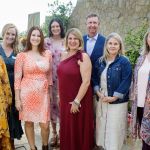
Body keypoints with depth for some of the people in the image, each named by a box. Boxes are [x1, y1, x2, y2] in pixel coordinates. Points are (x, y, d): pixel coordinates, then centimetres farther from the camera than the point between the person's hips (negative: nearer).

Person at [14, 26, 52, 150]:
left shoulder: (47, 54, 5)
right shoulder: (22, 55, -3)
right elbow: (17, 78, -4)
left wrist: (50, 93, 12)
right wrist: (17, 99, -7)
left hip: (43, 93, 2)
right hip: (27, 93, -1)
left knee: (45, 125, 2)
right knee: (29, 122, 9)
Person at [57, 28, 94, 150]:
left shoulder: (83, 57, -14)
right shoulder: (64, 55, 7)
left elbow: (86, 82, -19)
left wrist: (76, 101, -18)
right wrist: (61, 97, 12)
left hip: (79, 100, -6)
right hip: (65, 100, 6)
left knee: (78, 131, 7)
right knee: (66, 129, 17)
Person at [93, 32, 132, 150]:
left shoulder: (124, 62, -8)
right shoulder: (100, 61, 7)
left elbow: (126, 82, -13)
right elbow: (95, 78, 10)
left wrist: (114, 97, -16)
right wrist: (98, 93, -5)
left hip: (117, 102, -5)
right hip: (102, 100, 5)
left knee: (114, 129, 3)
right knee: (102, 127, 12)